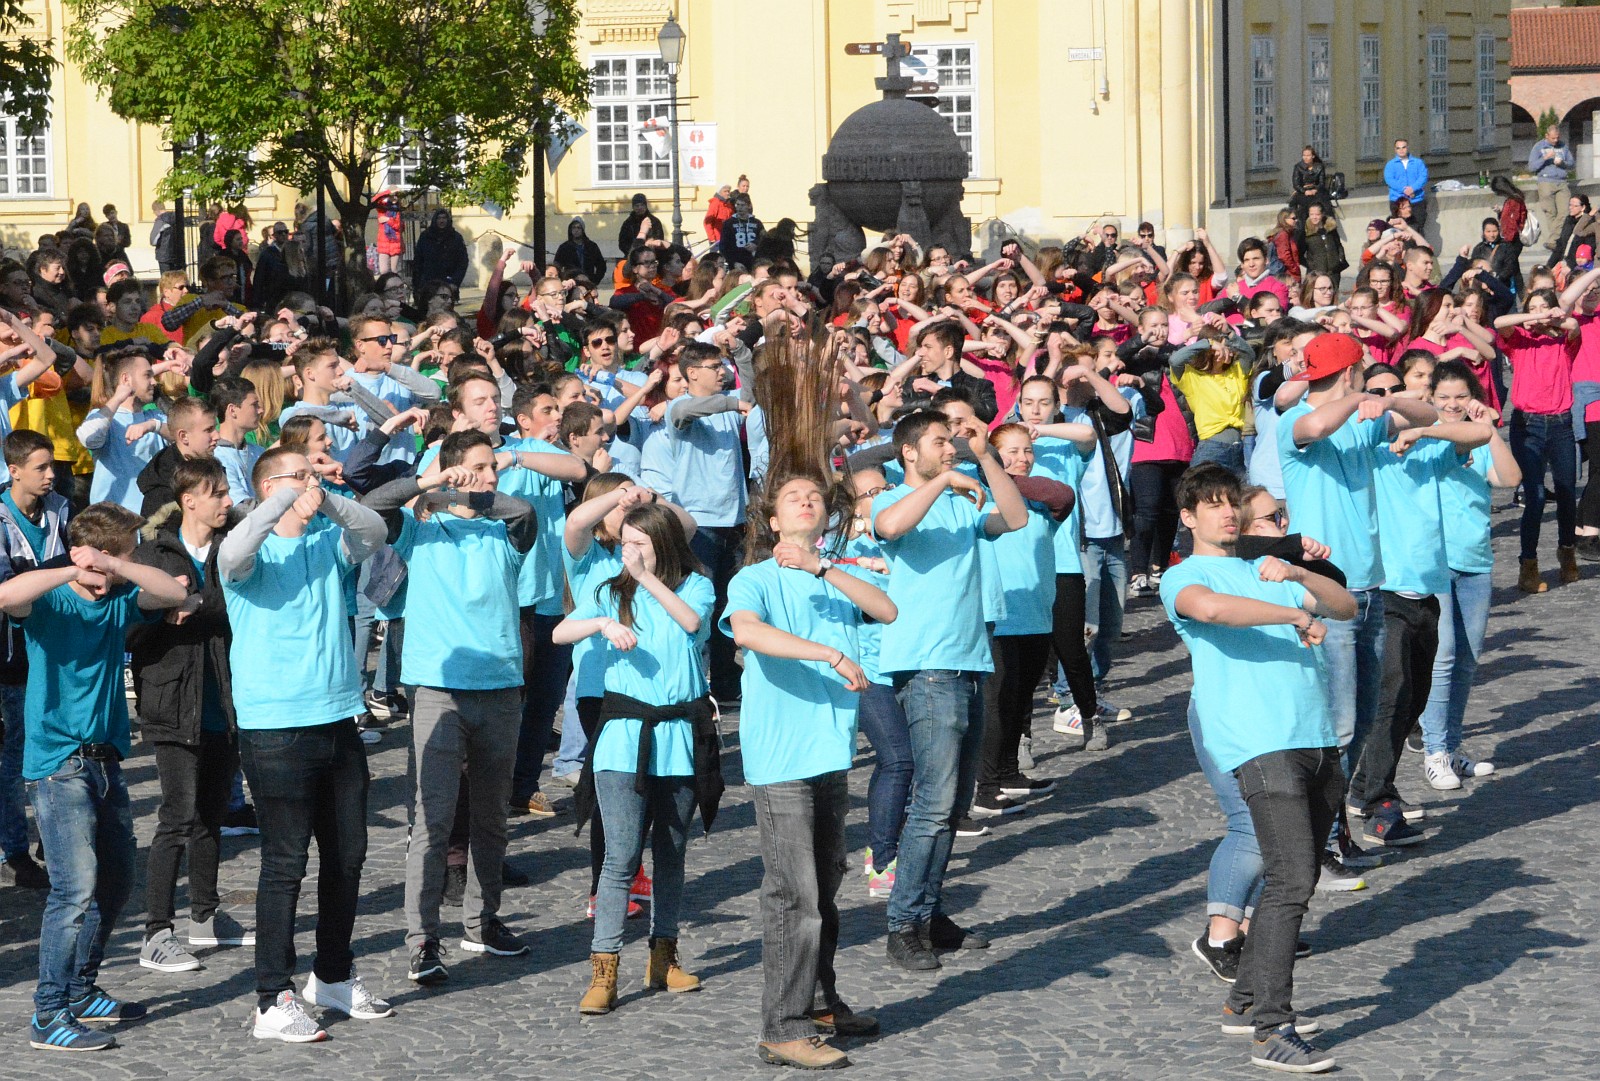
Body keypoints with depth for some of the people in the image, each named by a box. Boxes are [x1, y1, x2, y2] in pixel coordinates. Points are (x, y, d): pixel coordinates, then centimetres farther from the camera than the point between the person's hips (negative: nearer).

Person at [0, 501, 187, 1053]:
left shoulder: (120, 600, 8)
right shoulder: (50, 601, -8)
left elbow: (174, 593, -8)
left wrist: (114, 566, -19)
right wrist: (73, 571, -32)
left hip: (106, 759, 8)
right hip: (58, 764, -7)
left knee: (116, 880, 15)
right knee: (76, 888, -14)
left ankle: (81, 992, 28)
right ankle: (49, 1017, -10)